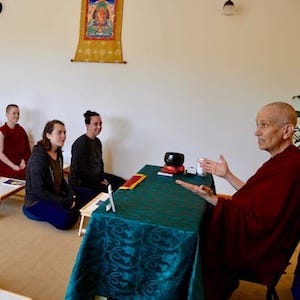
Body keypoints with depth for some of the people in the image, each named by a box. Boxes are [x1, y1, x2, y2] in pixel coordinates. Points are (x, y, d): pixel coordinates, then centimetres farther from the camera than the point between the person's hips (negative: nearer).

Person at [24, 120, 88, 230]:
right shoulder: (38, 156, -23)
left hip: (55, 196, 8)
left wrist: (71, 194, -3)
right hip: (37, 201, -8)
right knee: (66, 219, -31)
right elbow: (38, 190, -24)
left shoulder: (58, 153, 3)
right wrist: (64, 202, -22)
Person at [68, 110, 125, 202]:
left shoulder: (97, 141, 9)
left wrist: (102, 178, 2)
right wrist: (98, 182, -17)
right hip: (79, 182, -9)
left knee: (122, 183, 2)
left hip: (96, 176, 9)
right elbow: (80, 169, -21)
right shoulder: (81, 143, -19)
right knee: (110, 189, -22)